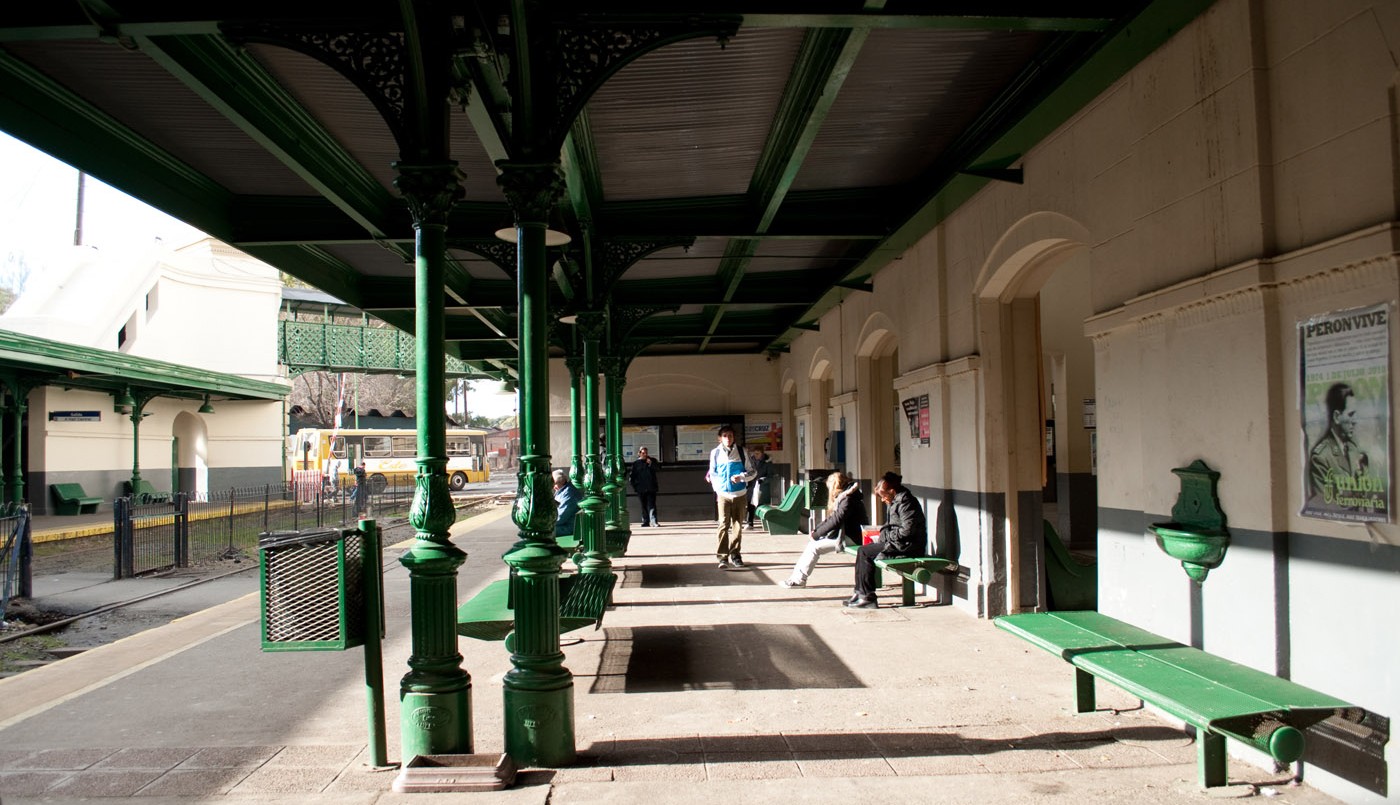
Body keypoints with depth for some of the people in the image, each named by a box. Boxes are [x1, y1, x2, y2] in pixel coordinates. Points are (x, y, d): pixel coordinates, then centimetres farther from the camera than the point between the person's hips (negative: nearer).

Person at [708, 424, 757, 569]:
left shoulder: (741, 452, 1)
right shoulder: (715, 453, 2)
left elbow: (752, 472, 3)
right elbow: (712, 473, 12)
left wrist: (741, 477, -15)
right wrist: (717, 488, 3)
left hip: (740, 494, 1)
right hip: (723, 495, -1)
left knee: (737, 526, 5)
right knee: (724, 525, -7)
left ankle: (735, 555, 16)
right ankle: (722, 557, -4)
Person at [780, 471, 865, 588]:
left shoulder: (848, 499, -17)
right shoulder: (842, 497, 16)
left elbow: (836, 520, -23)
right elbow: (832, 517, 16)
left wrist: (816, 534, -16)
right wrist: (816, 529, 2)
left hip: (850, 537, -10)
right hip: (843, 533, 10)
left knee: (814, 547, -14)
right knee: (812, 543, 4)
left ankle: (799, 579, -6)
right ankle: (797, 574, -1)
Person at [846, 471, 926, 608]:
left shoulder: (905, 503, -15)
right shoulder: (897, 502, 17)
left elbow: (908, 530, -24)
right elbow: (892, 526, 25)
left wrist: (887, 536, -13)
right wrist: (884, 535, 5)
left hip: (907, 546, -10)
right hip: (899, 543, 10)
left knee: (865, 552, -13)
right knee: (863, 551, 3)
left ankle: (868, 598, -10)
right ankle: (860, 592, 1)